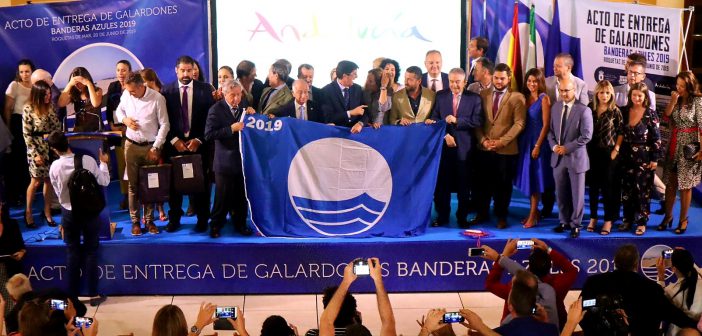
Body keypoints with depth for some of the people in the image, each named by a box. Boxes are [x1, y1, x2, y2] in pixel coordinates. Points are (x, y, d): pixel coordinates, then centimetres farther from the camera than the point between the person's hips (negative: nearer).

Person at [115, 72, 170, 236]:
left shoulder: (157, 98, -13)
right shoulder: (126, 94, -3)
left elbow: (164, 125, -9)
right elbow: (118, 111, 16)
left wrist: (155, 148, -11)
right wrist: (124, 119, -8)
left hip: (151, 147, -2)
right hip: (131, 145, 2)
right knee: (133, 185, 6)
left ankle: (149, 220, 17)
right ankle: (135, 221, 14)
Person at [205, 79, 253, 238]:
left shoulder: (244, 105, 7)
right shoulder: (216, 109, -8)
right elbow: (209, 135, -17)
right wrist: (231, 129, -23)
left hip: (243, 159, 4)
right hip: (225, 161, -4)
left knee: (242, 195, 11)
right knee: (223, 196, 4)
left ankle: (240, 223, 26)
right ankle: (215, 226, 19)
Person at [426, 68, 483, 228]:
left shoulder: (474, 98, 2)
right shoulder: (440, 96, 7)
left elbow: (477, 122, -7)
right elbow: (435, 119, 2)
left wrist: (456, 120, -15)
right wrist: (445, 135, -12)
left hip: (464, 147, -1)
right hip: (444, 145, 1)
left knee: (463, 184, 6)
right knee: (442, 183, 6)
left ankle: (462, 217, 18)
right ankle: (442, 216, 18)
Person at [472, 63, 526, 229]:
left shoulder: (517, 97, 0)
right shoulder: (483, 95, 9)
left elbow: (519, 123, -8)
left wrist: (502, 141, -16)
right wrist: (483, 140, -8)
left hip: (506, 150, -3)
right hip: (484, 148, 3)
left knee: (503, 184, 6)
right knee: (482, 183, 8)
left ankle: (501, 216, 20)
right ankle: (481, 213, 22)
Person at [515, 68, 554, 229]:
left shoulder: (544, 99, -8)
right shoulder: (524, 97, 7)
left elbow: (546, 124, -11)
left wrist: (537, 145, -15)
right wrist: (520, 142, 1)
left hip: (538, 142, -6)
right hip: (524, 142, 6)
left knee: (535, 177, 0)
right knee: (528, 177, 9)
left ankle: (533, 215, 7)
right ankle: (534, 210, 19)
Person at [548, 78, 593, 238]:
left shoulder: (584, 110, -10)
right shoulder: (555, 107, 8)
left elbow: (586, 136, -14)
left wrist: (567, 148, -16)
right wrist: (554, 145, -7)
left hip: (576, 157, -5)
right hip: (558, 157, 5)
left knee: (577, 194, 5)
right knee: (561, 193, 13)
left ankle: (575, 224, 18)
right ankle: (564, 221, 27)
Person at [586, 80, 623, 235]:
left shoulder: (615, 111, -5)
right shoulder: (590, 108, 2)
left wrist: (616, 150, -7)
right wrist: (585, 150, 4)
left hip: (609, 153, -3)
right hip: (592, 152, 3)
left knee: (608, 187, 3)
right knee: (593, 186, 10)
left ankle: (608, 220, 12)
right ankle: (593, 217, 21)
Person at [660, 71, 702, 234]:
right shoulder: (676, 99, 7)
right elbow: (666, 117, -2)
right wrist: (673, 101, -12)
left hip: (689, 146, -5)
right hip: (674, 144, 5)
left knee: (685, 185, 3)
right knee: (670, 183, 9)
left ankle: (683, 220, 14)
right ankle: (668, 216, 20)